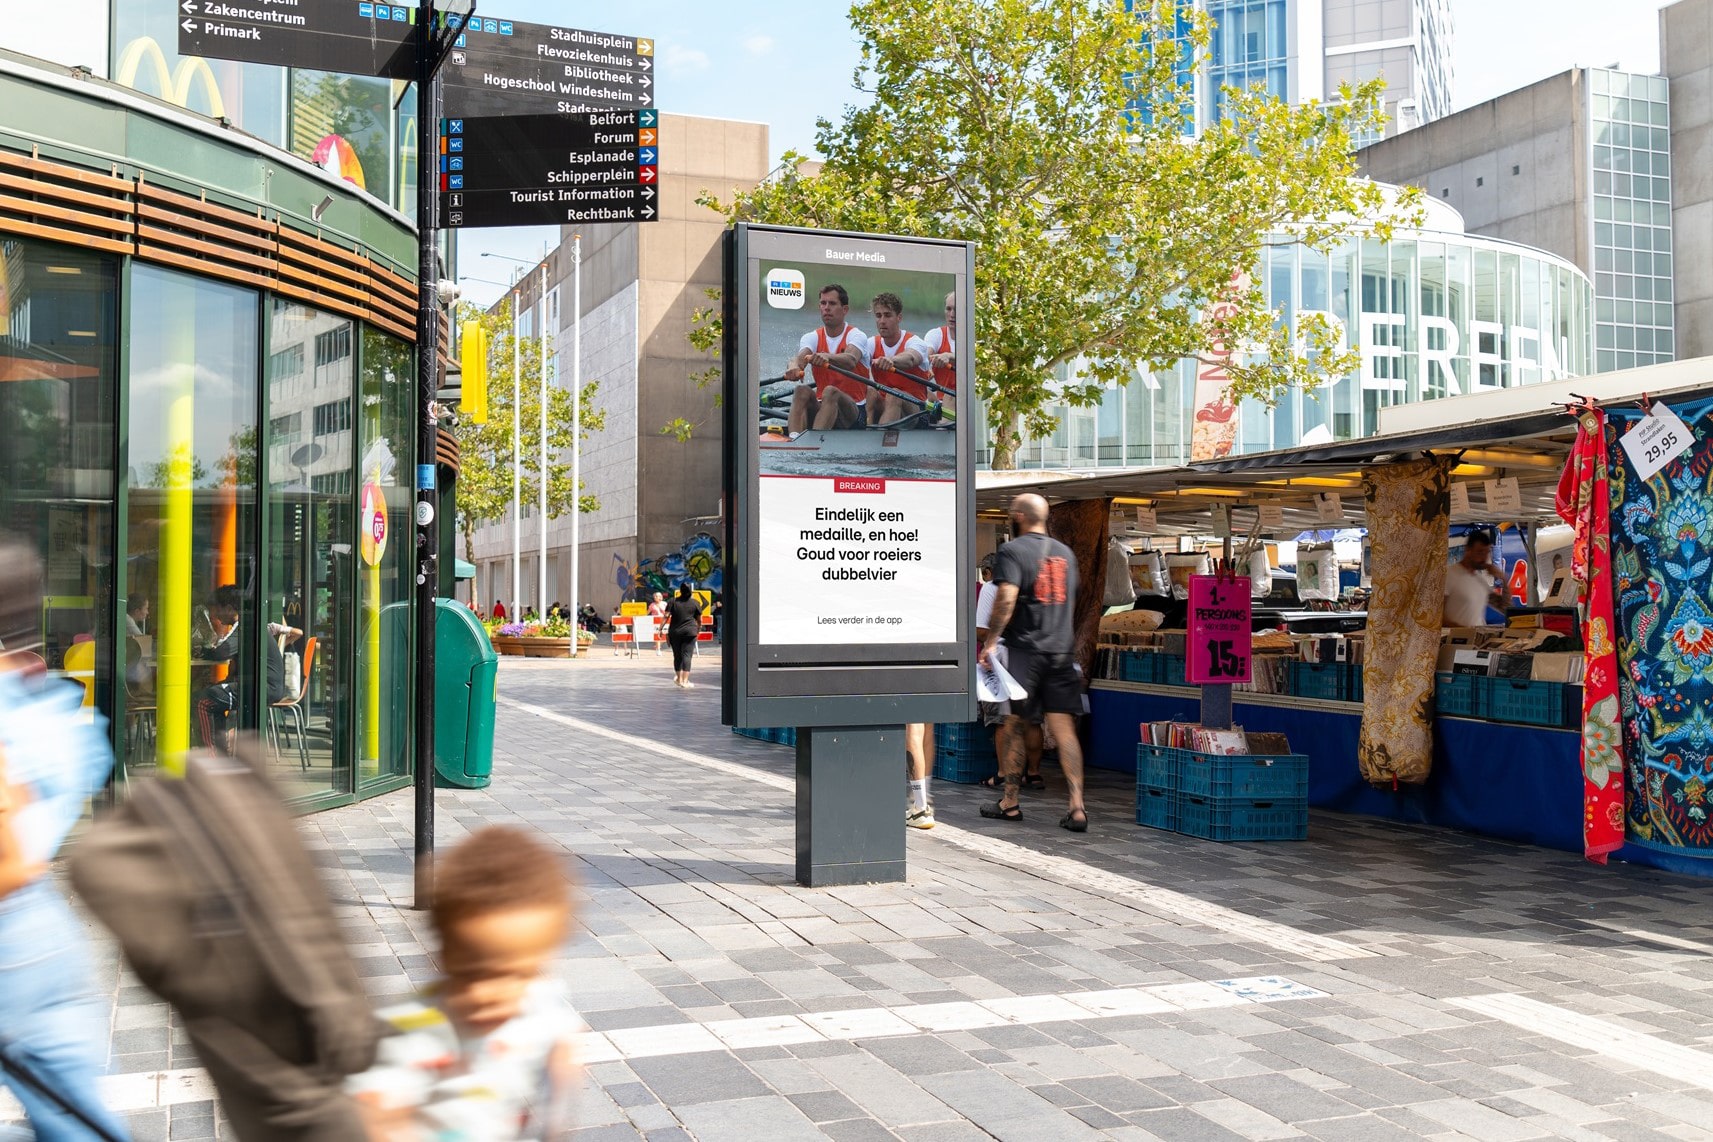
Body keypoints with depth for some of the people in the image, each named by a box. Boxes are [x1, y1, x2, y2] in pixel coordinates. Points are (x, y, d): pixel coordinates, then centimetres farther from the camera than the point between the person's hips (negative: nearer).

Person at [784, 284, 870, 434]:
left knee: (830, 392, -34)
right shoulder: (812, 337, 8)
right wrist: (794, 366, -42)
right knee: (802, 391, -27)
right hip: (821, 407, 3)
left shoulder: (857, 336, -4)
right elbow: (801, 357, -15)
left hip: (854, 413, -3)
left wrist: (827, 357, -51)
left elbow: (850, 361, -28)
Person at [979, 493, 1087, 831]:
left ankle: (1010, 803, 17)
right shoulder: (1065, 553, 15)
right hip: (1060, 651, 5)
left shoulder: (1012, 551, -6)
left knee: (1014, 727, 8)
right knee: (1064, 730, 0)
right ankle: (1077, 808, -8)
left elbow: (1006, 598, -18)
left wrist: (990, 641, -15)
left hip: (1023, 651, -4)